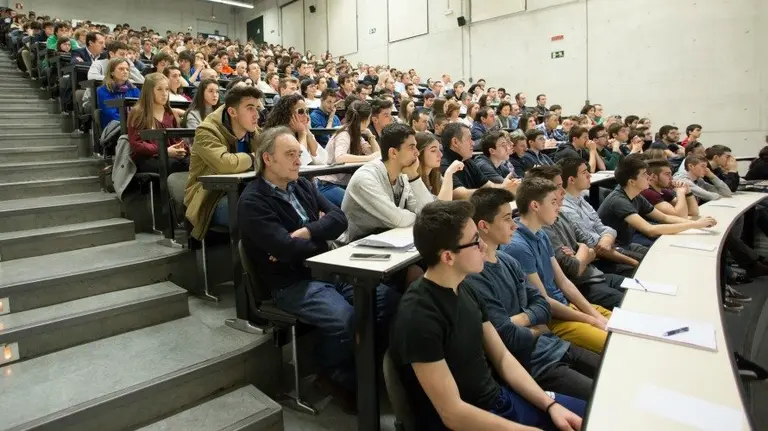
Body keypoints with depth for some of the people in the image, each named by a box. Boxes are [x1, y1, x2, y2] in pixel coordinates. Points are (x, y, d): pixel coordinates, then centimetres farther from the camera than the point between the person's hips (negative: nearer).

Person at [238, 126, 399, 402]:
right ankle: (337, 374, 1)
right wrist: (320, 233, -4)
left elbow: (339, 219, 3)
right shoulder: (252, 202, -10)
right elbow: (287, 249, -21)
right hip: (293, 284, -7)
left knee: (389, 298, -10)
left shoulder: (303, 185, 13)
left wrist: (305, 232, -15)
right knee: (345, 319, -30)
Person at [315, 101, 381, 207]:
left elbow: (377, 153, 12)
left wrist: (370, 135, 3)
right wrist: (369, 158, -32)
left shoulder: (357, 135, 10)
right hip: (328, 186, -9)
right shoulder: (343, 135, -16)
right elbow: (339, 157, -37)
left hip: (345, 184, 9)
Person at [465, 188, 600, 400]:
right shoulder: (473, 279, -24)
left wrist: (515, 321, -13)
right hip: (530, 364, -8)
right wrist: (537, 330, -1)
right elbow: (511, 340, -23)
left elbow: (543, 306, 8)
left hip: (554, 346, 8)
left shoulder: (508, 260, 5)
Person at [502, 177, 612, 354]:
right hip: (549, 318, -9)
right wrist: (591, 320, -10)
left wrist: (596, 314, 0)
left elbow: (563, 282, 10)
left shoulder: (542, 235, 6)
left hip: (566, 305, 9)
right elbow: (543, 301, -19)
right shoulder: (518, 246, -23)